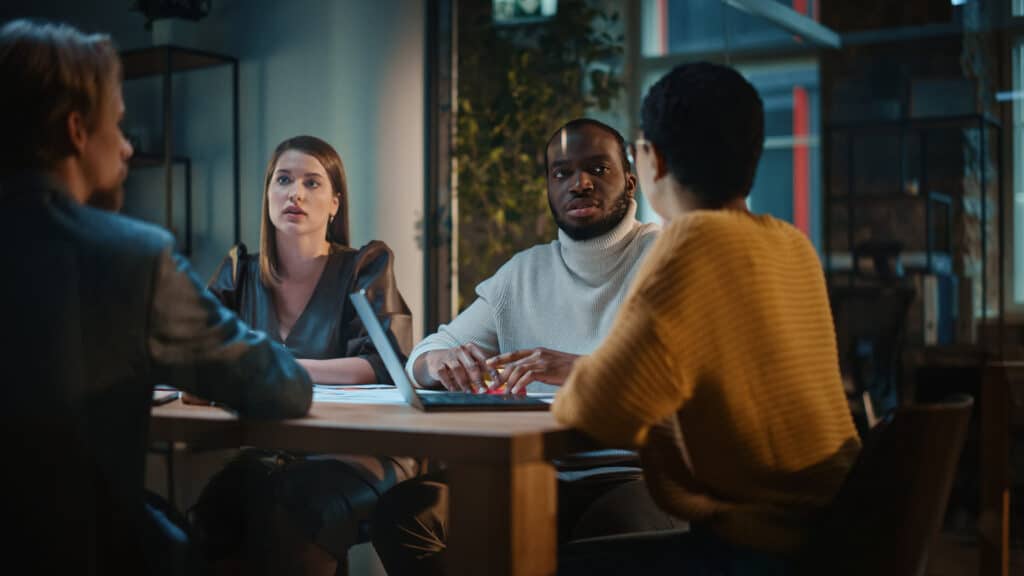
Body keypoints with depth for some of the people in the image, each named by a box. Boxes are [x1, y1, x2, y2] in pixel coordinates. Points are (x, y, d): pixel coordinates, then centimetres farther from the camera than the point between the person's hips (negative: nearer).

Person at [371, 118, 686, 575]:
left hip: (638, 473, -4)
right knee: (401, 510, -17)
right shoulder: (521, 274, 16)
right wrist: (441, 362, -12)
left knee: (612, 533, -38)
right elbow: (421, 358, 15)